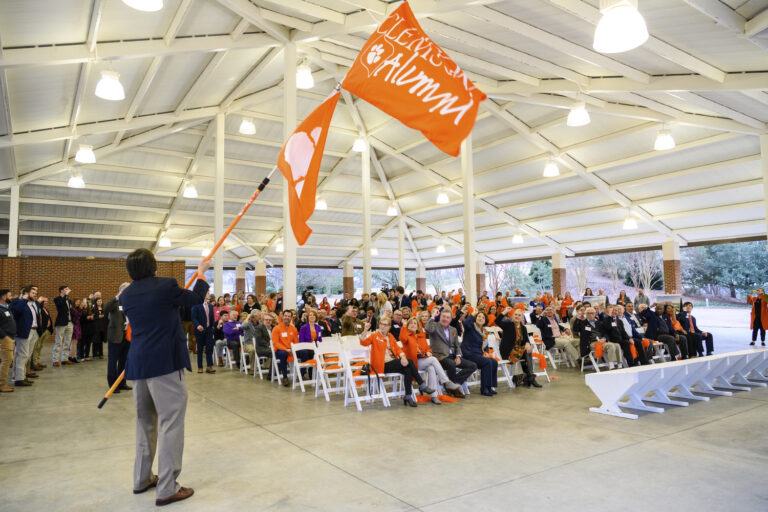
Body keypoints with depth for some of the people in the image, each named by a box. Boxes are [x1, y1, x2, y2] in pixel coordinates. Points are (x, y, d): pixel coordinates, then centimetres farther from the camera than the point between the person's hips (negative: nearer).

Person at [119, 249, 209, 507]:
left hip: (137, 363, 7)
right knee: (170, 423, -1)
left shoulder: (126, 295, 8)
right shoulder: (165, 285, -10)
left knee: (145, 422, 20)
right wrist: (201, 272, 22)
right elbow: (196, 298, 6)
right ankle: (167, 489, 1)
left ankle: (142, 479, 30)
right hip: (164, 362, -7)